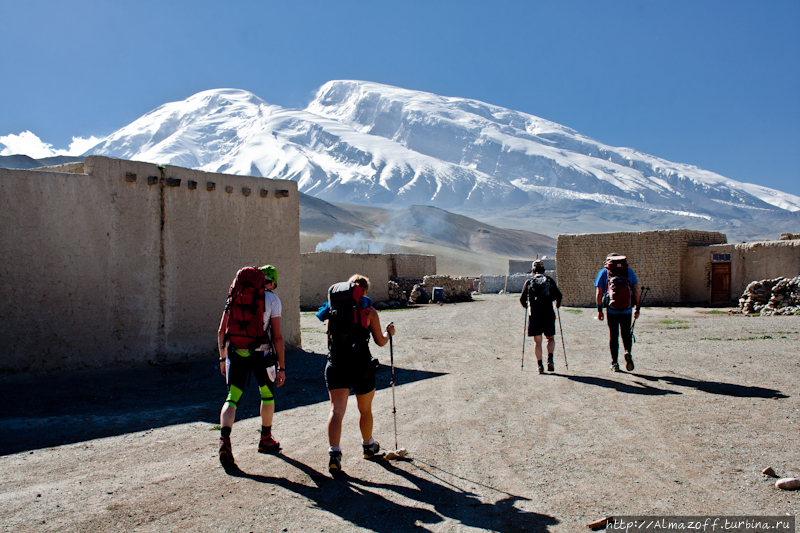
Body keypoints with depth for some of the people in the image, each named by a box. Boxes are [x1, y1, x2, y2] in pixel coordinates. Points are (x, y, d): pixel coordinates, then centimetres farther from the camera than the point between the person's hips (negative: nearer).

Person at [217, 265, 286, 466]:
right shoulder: (272, 299, 1)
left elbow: (221, 330, 9)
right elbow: (277, 336, -5)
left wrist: (223, 357, 19)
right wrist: (282, 367, -1)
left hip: (235, 352, 3)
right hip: (261, 352, -2)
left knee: (232, 398, 8)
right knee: (267, 395, 19)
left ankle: (224, 440, -14)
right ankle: (266, 440, 31)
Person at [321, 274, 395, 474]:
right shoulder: (369, 311, -2)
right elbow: (380, 342, 3)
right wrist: (389, 333, 23)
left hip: (335, 365, 2)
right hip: (361, 365, -1)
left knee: (336, 409, -1)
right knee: (365, 409, 18)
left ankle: (334, 452, -17)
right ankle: (368, 445, 37)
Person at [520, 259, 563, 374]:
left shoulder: (529, 282, 4)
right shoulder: (550, 280, 5)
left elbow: (522, 298, 2)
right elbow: (559, 295, -2)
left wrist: (526, 305, 23)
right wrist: (557, 304, 17)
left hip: (534, 316, 0)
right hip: (548, 315, 0)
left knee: (537, 341, 6)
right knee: (551, 338, 15)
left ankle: (540, 365, 1)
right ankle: (550, 358, -6)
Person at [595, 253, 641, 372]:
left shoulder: (604, 272, 6)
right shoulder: (629, 271, 10)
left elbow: (599, 293, -1)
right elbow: (636, 290, 5)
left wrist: (599, 310, 3)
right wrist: (637, 308, 9)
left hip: (611, 310, -1)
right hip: (627, 310, 1)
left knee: (613, 335, 10)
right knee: (626, 334, 15)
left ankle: (614, 363, 11)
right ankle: (628, 352, -12)